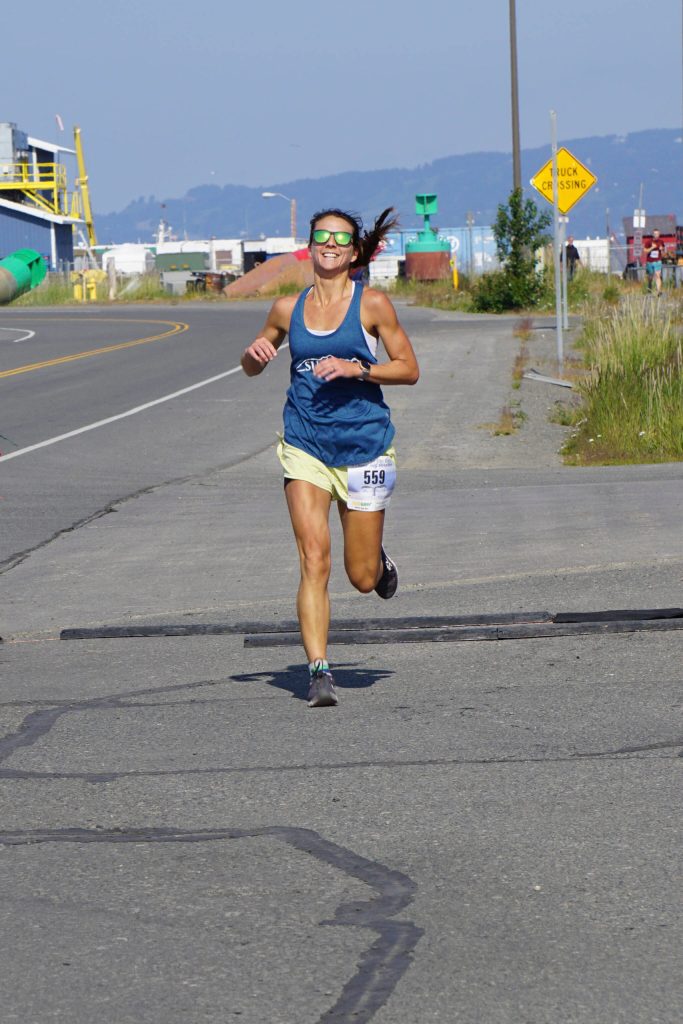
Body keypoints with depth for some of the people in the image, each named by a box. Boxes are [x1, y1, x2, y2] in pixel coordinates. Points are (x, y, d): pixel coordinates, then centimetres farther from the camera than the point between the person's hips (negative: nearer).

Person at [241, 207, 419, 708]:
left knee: (363, 578, 6)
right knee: (314, 561, -15)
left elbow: (409, 369, 0)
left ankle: (381, 560, 43)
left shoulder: (372, 304, -2)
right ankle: (319, 671, -13)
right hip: (306, 445, 1)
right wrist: (255, 353, -5)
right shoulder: (288, 308, 6)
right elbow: (253, 368, 19)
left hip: (365, 445, -1)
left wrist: (356, 368, -16)